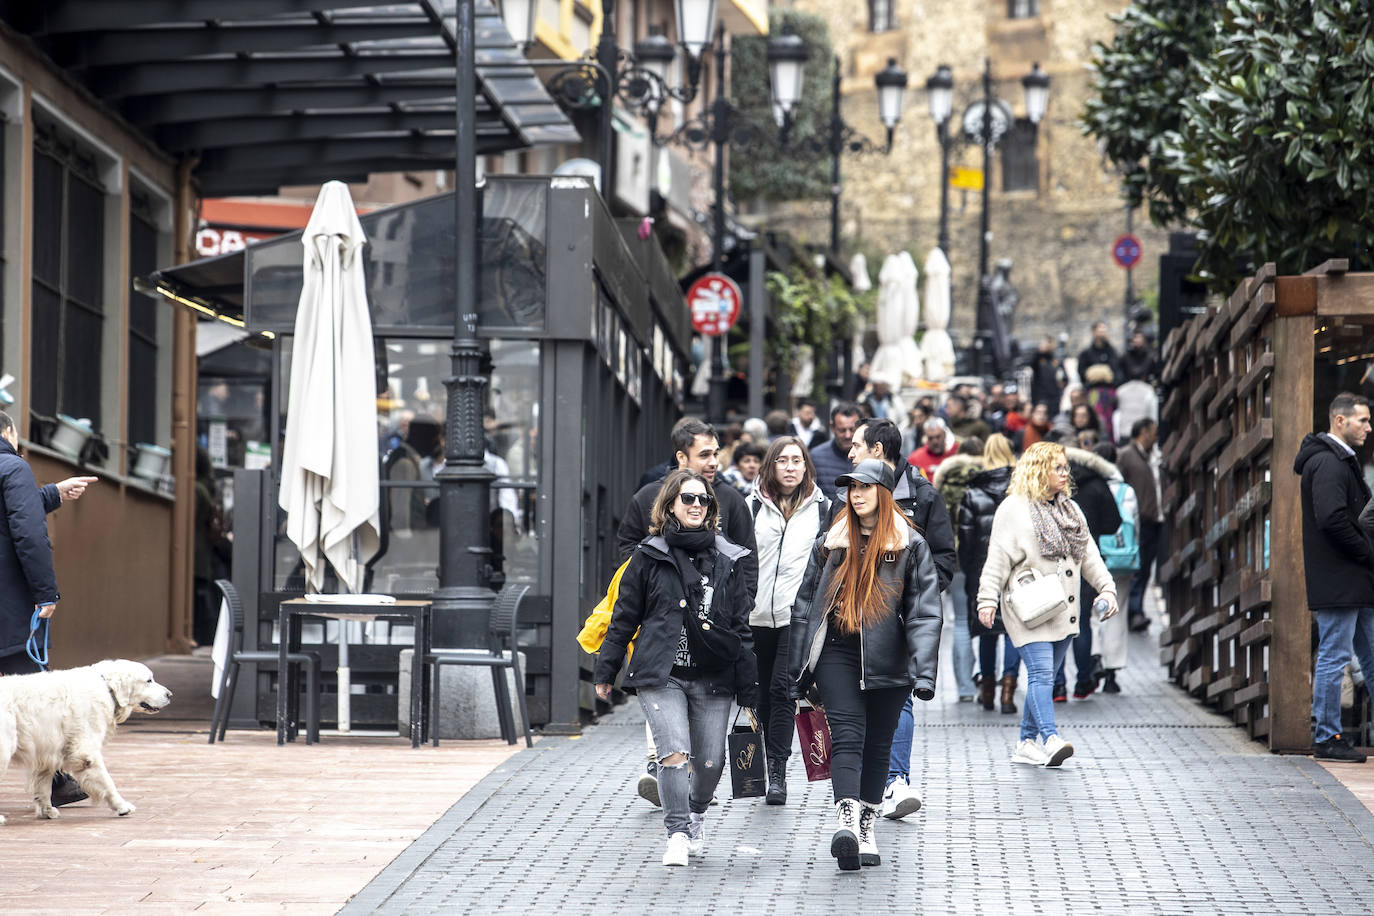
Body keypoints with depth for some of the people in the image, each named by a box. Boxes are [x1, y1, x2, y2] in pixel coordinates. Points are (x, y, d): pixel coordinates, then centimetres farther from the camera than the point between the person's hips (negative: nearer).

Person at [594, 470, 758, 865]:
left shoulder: (727, 560, 7)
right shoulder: (649, 557, 3)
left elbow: (742, 625, 9)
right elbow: (624, 618, 8)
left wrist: (749, 690, 5)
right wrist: (605, 672, 8)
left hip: (712, 677, 2)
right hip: (660, 675, -2)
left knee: (710, 762, 4)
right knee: (674, 752, -17)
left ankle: (697, 814, 34)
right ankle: (678, 833, -7)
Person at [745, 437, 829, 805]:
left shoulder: (821, 508, 7)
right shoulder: (752, 505, 8)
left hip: (799, 613, -2)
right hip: (757, 614, 2)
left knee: (782, 687, -14)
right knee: (762, 691, 9)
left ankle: (777, 772, -13)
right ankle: (765, 768, 22)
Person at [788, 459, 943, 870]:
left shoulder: (910, 546, 3)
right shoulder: (831, 544, 10)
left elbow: (925, 612, -2)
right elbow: (804, 606, 13)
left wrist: (924, 672, -13)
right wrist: (799, 674, 10)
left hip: (888, 662, 0)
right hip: (838, 655, 0)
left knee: (877, 745, 8)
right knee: (847, 737, -14)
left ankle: (866, 826, 20)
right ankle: (847, 819, -27)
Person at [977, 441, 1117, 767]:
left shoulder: (1071, 509, 17)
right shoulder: (1013, 509, -4)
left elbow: (1089, 555, 19)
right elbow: (998, 558, -9)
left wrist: (1106, 588, 7)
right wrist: (988, 600, -17)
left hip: (1063, 611, 7)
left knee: (1043, 676, 9)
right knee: (1041, 672, -17)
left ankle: (1027, 743, 16)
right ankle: (1050, 739, -27)